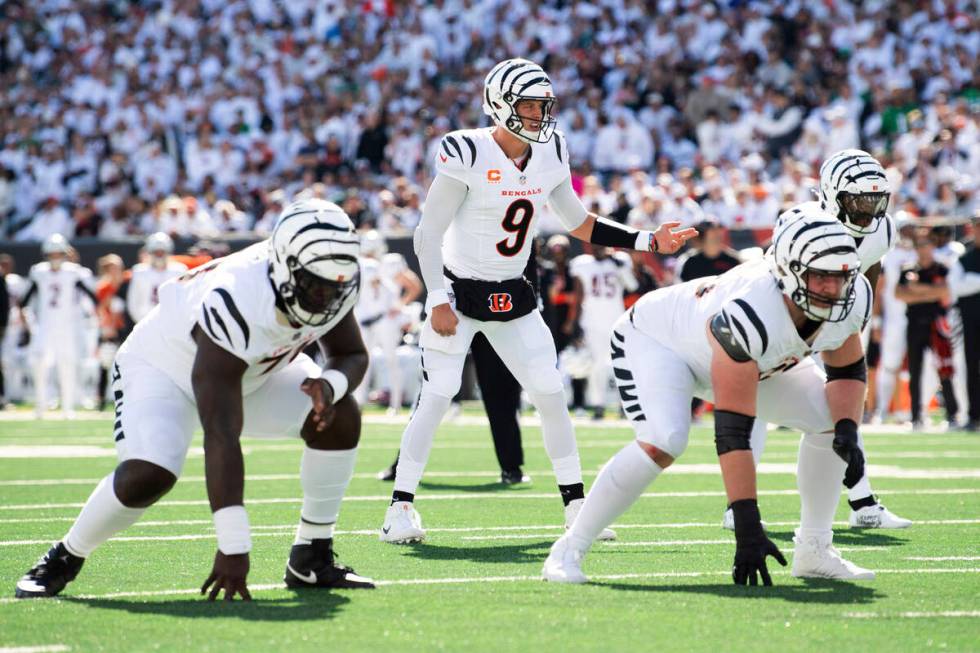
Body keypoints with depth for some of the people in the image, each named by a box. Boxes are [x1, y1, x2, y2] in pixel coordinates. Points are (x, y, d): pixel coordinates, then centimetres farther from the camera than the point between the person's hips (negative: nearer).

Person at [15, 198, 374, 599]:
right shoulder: (233, 307, -43)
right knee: (148, 475, -30)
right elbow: (221, 437, -44)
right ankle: (64, 559, -3)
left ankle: (311, 560, -1)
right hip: (164, 367, -6)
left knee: (339, 418, -15)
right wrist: (233, 547, -46)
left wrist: (331, 384, -31)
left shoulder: (332, 288, -24)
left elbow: (353, 356, -3)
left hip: (256, 368, 7)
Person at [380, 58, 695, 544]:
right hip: (459, 291, -6)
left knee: (551, 396, 2)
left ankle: (576, 507, 11)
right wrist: (438, 300, -21)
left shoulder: (550, 155, 1)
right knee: (436, 397, -10)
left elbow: (581, 225, 12)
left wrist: (648, 241, 5)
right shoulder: (468, 155, -18)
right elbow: (428, 233, -15)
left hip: (513, 298, 6)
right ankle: (400, 509, -1)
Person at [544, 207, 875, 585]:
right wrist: (748, 529, -45)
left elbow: (847, 371, -2)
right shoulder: (749, 316, -45)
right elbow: (732, 432, -44)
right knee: (662, 444, -33)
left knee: (833, 419, -4)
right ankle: (568, 551, -19)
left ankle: (814, 552, 8)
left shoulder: (852, 298, -24)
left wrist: (847, 431, -23)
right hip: (656, 339, -8)